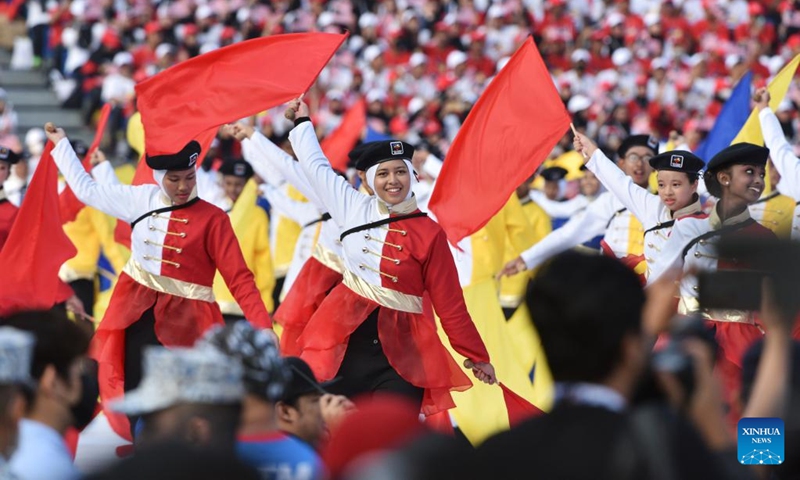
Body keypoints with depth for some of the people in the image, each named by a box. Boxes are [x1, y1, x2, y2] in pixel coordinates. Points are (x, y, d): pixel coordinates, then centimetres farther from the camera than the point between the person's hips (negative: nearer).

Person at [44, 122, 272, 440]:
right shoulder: (142, 199, 4)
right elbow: (86, 189, 16)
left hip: (184, 320, -4)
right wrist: (60, 143, 20)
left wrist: (263, 328, -21)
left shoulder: (212, 219, -9)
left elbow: (239, 279, -11)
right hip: (137, 315, 5)